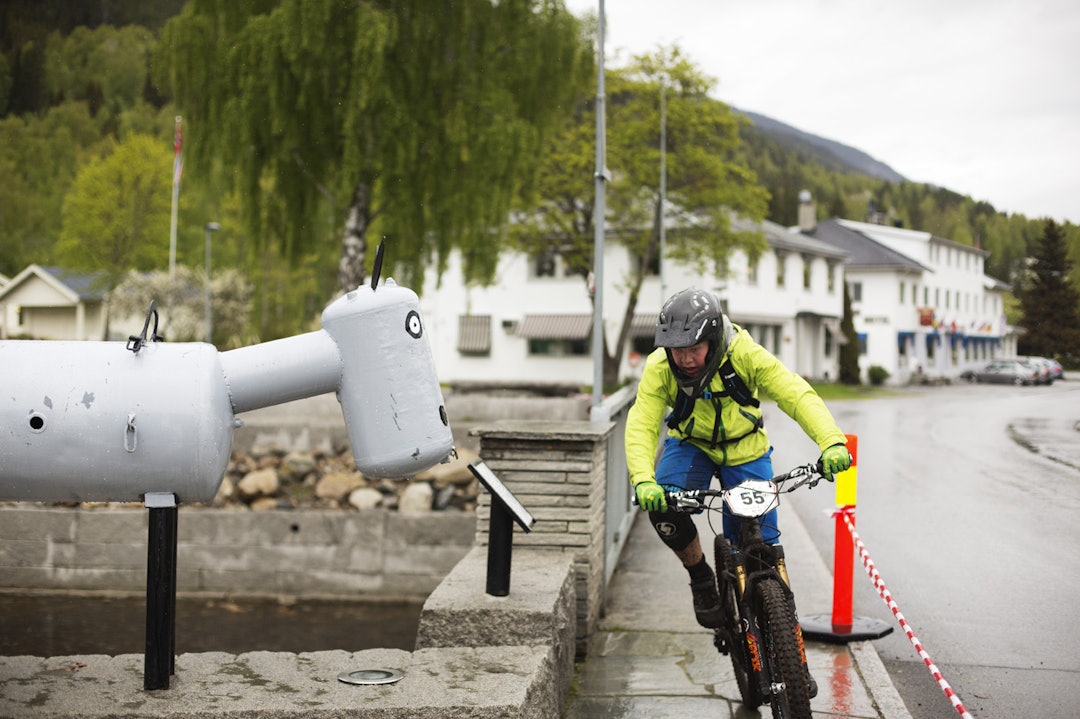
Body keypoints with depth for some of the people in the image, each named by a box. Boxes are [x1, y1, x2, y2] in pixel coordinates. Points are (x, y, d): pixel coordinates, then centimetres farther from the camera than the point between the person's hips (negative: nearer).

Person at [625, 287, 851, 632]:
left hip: (745, 449, 0)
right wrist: (643, 481, -48)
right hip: (690, 445, 1)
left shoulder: (745, 354, -28)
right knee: (663, 506, -27)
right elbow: (641, 425, -30)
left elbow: (797, 395, -33)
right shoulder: (659, 367, -25)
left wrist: (832, 442, -50)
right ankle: (701, 577, -1)